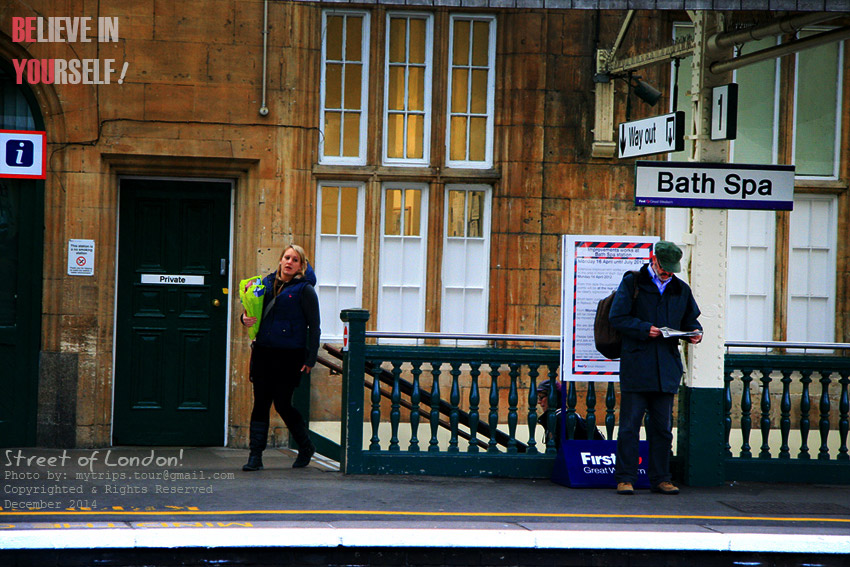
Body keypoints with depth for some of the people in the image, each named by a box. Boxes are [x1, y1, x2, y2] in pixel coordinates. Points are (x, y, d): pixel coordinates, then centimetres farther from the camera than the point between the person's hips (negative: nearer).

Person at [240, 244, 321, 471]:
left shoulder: (304, 290, -3)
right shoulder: (267, 283, 11)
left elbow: (314, 327, -4)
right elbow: (254, 311, 22)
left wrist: (310, 359, -9)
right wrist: (246, 318, -2)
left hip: (290, 355, -5)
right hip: (263, 352, 5)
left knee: (282, 404, -3)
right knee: (260, 403, 1)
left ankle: (306, 448, 20)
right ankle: (255, 456, 3)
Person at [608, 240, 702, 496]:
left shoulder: (681, 290, 14)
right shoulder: (632, 283, 1)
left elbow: (690, 319, 23)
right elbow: (617, 318, -5)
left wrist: (694, 332, 1)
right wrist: (645, 329, -16)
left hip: (666, 367, 4)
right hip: (636, 366, -4)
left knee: (663, 427, 8)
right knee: (630, 425, -3)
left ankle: (660, 479, 14)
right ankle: (625, 479, 1)